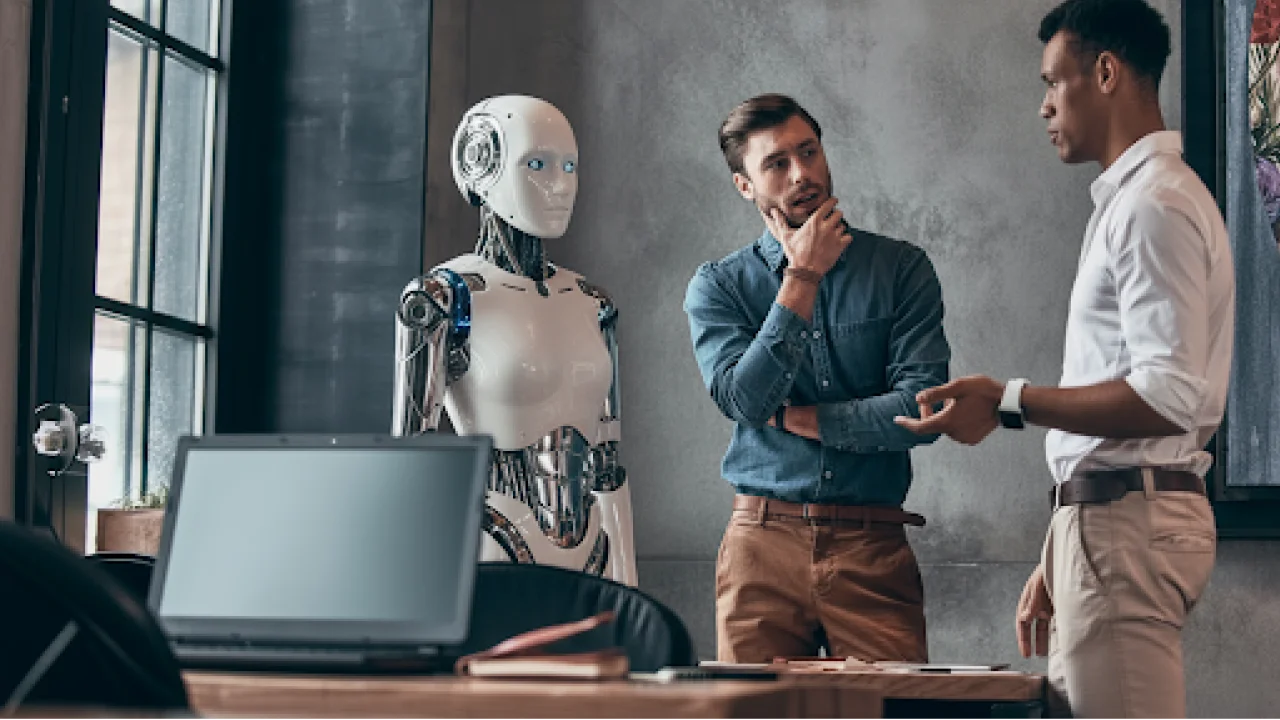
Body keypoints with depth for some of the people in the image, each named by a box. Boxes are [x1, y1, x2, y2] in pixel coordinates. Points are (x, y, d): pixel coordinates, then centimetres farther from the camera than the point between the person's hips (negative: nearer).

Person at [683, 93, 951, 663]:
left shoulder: (900, 269, 5)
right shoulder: (717, 286, 7)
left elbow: (921, 410, -6)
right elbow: (745, 401, -10)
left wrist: (793, 418, -5)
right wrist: (802, 277, -9)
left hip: (873, 548, 0)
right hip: (762, 544, 1)